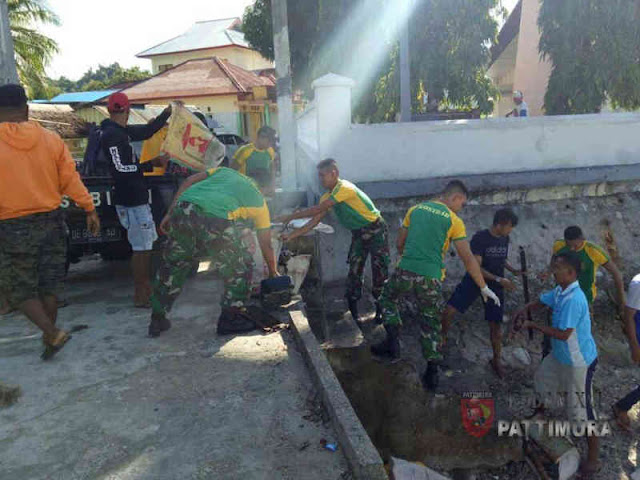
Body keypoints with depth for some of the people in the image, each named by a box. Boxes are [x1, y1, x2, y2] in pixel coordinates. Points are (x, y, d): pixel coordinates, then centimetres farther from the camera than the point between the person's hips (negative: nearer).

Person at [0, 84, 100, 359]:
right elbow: (70, 179, -2)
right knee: (50, 284, 15)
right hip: (51, 221, 4)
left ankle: (53, 334, -2)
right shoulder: (51, 140, -1)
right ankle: (49, 338, 26)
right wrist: (89, 209, 5)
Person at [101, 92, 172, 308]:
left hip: (136, 197, 11)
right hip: (131, 200, -11)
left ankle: (145, 288, 30)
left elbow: (146, 131, 27)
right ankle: (141, 296, 5)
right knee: (141, 247, -4)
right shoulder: (112, 135, -15)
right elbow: (120, 169, -22)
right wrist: (152, 164, -17)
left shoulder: (121, 132, 14)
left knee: (145, 244, 18)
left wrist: (167, 113, 28)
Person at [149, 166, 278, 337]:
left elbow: (190, 180, 19)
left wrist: (170, 214, 19)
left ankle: (157, 320, 33)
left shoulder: (225, 171, 36)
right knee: (240, 270, 20)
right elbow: (266, 246, 31)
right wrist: (273, 273, 46)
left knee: (173, 264, 24)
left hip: (183, 208, 4)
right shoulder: (259, 201, 28)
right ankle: (231, 319, 25)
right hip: (217, 219, -4)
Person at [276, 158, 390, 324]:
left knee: (380, 272, -1)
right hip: (358, 234, 8)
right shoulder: (328, 197, 0)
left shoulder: (344, 188, -27)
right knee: (354, 270, 3)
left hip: (376, 230, -7)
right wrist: (291, 236, -9)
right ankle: (353, 310, 14)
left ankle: (380, 309, 15)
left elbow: (317, 209, -30)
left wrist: (290, 217, -24)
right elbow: (314, 221, -2)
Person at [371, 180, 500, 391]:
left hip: (405, 271, 2)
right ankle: (431, 373, 19)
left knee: (387, 297, 29)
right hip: (431, 279, -1)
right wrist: (484, 288, 4)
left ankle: (393, 342, 17)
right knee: (431, 324, 14)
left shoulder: (415, 209, 11)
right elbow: (468, 258, -2)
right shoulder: (454, 221, 1)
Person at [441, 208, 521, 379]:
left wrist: (514, 270, -1)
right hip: (474, 280, -4)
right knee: (449, 310, -14)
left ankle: (496, 360, 26)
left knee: (496, 324, 5)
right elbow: (476, 267, -21)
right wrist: (499, 279, -27)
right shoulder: (480, 238, -18)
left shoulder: (505, 238, 1)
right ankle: (442, 338, 16)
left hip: (495, 286, 4)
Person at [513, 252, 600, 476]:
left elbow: (563, 334, -32)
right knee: (542, 377, 28)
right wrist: (525, 310, -6)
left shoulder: (573, 300, -32)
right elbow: (542, 301, 14)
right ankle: (540, 410, 57)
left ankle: (593, 459, 19)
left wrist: (532, 325, -23)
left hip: (579, 362, -9)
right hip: (560, 355, 9)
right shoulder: (560, 290, -3)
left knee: (581, 410, 2)